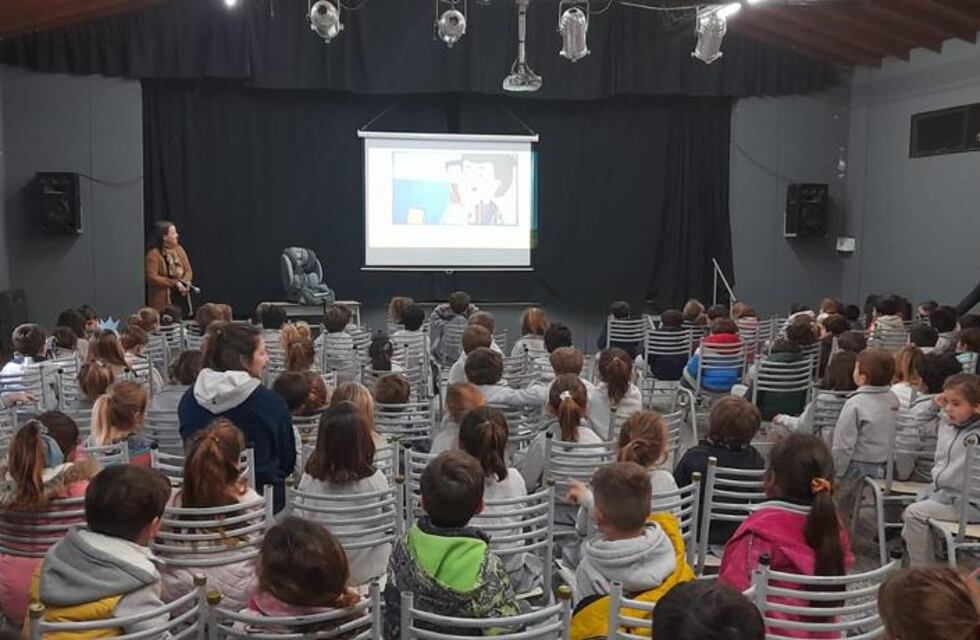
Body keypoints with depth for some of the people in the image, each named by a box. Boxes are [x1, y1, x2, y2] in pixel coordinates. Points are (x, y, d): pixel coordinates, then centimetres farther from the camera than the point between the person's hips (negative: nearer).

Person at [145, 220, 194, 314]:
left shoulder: (179, 249, 10)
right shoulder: (153, 254, -9)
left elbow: (188, 270, 11)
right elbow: (152, 277, -15)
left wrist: (184, 282, -10)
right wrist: (175, 283, -17)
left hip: (182, 297, 6)